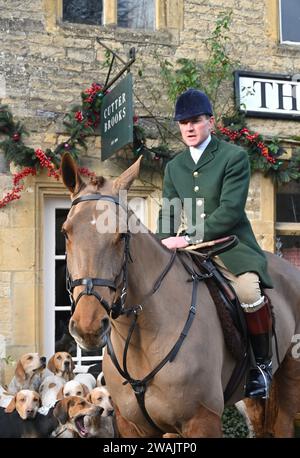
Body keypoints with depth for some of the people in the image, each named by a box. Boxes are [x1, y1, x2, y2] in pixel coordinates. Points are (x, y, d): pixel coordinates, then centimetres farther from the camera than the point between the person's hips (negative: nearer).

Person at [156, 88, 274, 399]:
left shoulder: (234, 156, -5)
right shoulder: (174, 166, 14)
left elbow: (230, 210, -15)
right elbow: (168, 213, 14)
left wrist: (189, 238, -23)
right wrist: (165, 245, -6)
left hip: (231, 244, -6)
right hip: (190, 249, 6)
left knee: (248, 290, -31)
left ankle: (262, 363, -10)